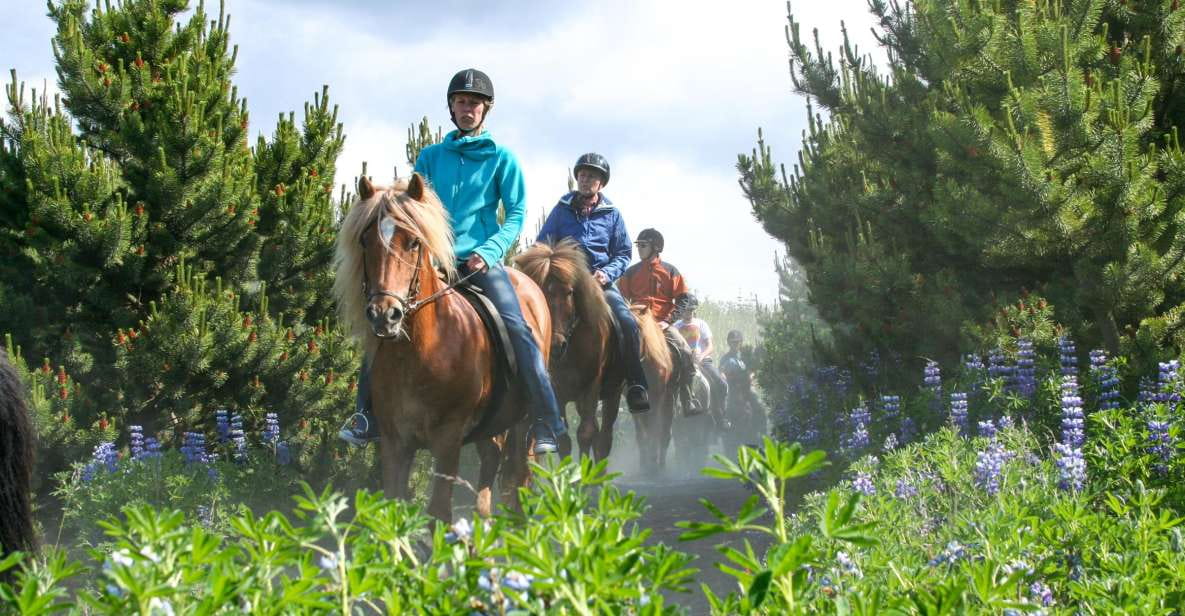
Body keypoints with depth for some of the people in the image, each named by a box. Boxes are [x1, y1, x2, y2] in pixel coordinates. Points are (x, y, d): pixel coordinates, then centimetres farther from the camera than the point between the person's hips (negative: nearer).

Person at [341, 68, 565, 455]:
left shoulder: (501, 158, 7)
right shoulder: (431, 157, 14)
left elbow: (517, 213, 2)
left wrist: (489, 251, -14)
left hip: (481, 259, -3)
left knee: (516, 326, -22)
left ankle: (547, 421, -21)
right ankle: (367, 414, -2)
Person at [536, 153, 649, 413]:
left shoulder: (612, 214, 12)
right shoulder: (562, 210, 12)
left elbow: (624, 254, 13)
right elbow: (542, 245, 17)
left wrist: (607, 273, -7)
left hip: (601, 280, 0)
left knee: (627, 322, -25)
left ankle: (635, 388, -20)